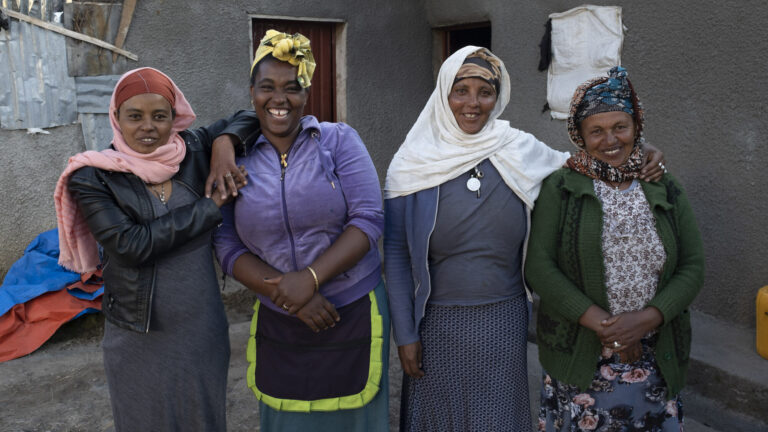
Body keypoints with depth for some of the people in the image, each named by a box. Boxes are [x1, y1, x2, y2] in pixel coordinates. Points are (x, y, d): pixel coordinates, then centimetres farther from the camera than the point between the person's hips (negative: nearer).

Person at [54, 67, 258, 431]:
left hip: (203, 330, 3)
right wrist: (210, 206, -18)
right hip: (140, 342, -2)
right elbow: (131, 245, -21)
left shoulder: (195, 151, -3)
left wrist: (224, 143, -13)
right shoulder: (92, 177, -10)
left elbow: (245, 119, 10)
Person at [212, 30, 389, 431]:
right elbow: (228, 248, -1)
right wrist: (285, 292, -15)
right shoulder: (237, 161, 1)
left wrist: (310, 277, -22)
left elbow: (368, 219, -11)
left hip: (354, 313, -1)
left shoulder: (339, 140, -5)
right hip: (277, 324, 2)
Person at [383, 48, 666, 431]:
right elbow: (396, 254, -4)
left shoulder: (522, 152, -3)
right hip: (437, 324, -1)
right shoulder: (415, 163, -7)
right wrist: (404, 334, -6)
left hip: (504, 324, 2)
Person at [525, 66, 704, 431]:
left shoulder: (665, 191, 5)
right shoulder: (560, 189, -4)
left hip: (655, 357, 3)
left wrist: (647, 318, -14)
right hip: (579, 358, -2)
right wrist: (603, 325, -16)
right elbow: (539, 268, -11)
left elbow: (692, 266, 2)